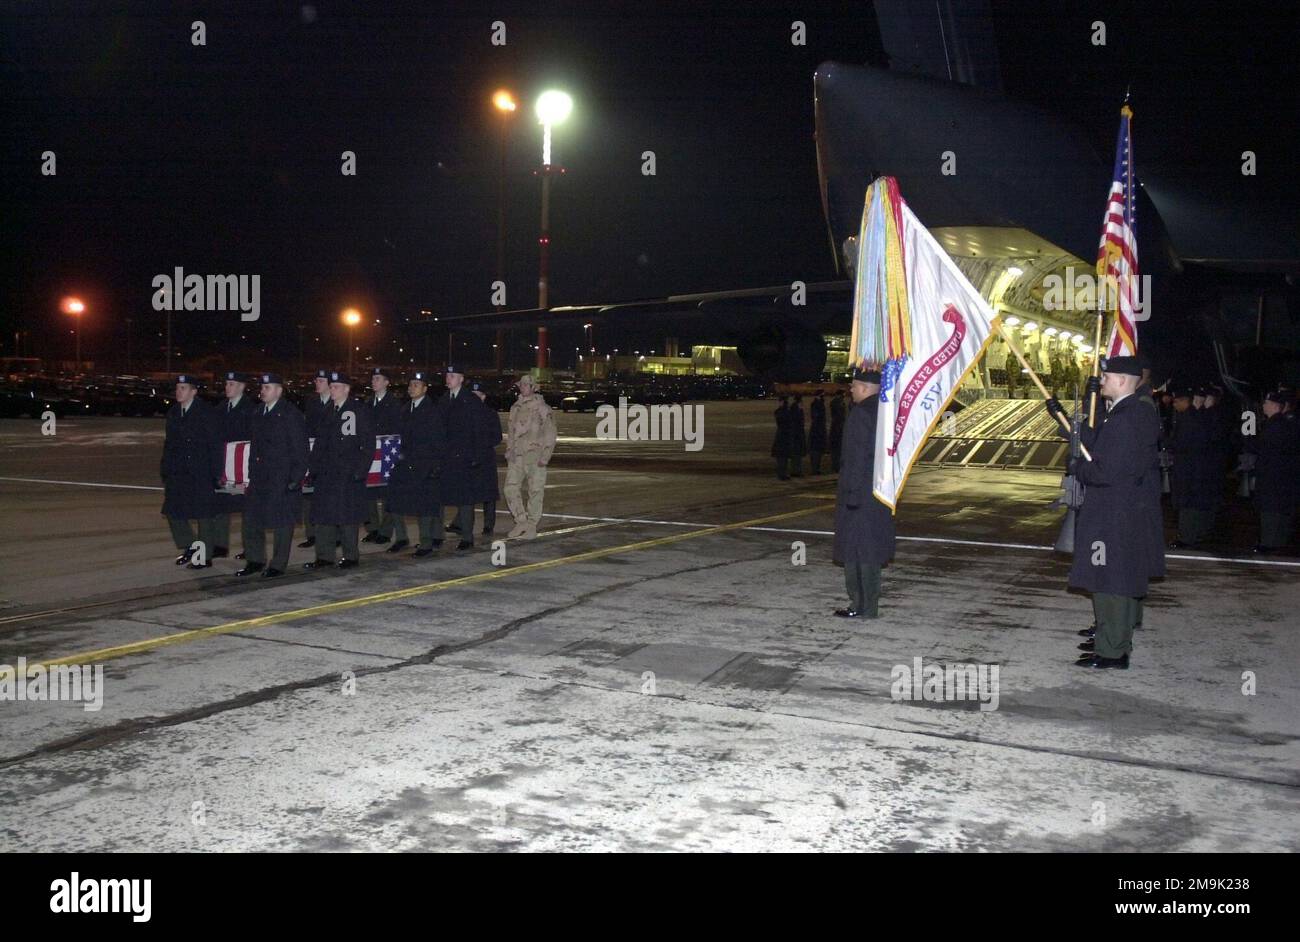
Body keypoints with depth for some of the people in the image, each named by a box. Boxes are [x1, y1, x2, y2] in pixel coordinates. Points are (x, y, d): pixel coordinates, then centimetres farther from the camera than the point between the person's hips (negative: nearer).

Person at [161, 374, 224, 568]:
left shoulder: (205, 412, -8)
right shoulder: (173, 413, 10)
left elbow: (215, 444, -9)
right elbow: (169, 443, 15)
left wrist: (215, 473, -12)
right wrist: (165, 471, 10)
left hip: (201, 474, -6)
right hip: (178, 474, 6)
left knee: (204, 515, 1)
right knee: (173, 511, 5)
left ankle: (205, 556, 11)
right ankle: (189, 547, 24)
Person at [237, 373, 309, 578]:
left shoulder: (291, 415, -9)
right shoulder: (257, 414, 13)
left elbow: (300, 450, -11)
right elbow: (254, 445, 18)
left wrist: (296, 479, -15)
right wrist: (252, 474, 13)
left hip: (282, 479, -7)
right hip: (259, 477, 7)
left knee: (281, 523, 1)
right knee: (251, 519, 9)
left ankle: (279, 565, 10)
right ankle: (255, 560, 21)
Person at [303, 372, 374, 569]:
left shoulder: (360, 410, -5)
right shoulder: (328, 410, 13)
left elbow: (368, 444, -8)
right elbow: (320, 440, 16)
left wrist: (360, 470, -14)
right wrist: (314, 467, 8)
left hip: (348, 473, -6)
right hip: (326, 472, 6)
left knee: (347, 515, -1)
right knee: (323, 514, 7)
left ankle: (351, 556, 10)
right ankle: (324, 556, 14)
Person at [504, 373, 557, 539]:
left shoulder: (542, 408, -3)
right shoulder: (515, 407, 14)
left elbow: (550, 434, -6)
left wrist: (544, 457, -12)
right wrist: (509, 452, 16)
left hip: (535, 456, -5)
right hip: (516, 456, 5)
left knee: (535, 491, -1)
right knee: (511, 488, -2)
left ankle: (532, 526, 9)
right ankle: (521, 522, 10)